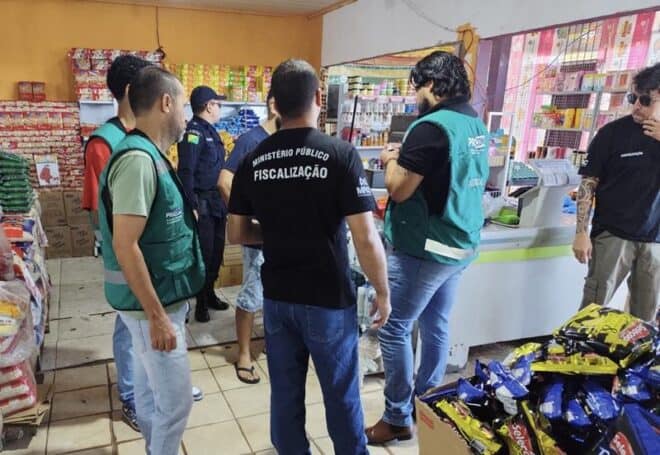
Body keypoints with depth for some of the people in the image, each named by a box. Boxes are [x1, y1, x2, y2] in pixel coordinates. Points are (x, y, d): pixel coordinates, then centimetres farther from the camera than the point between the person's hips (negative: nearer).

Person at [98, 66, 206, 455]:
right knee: (176, 401, 3)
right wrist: (158, 316, -21)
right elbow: (125, 245, -26)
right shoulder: (139, 159, -22)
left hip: (159, 298, 9)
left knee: (151, 391, 21)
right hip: (155, 304, -9)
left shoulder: (149, 155, 8)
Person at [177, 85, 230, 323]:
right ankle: (200, 302, 15)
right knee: (203, 253, 1)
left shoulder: (210, 131, 13)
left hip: (216, 202, 9)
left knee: (216, 251, 16)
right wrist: (191, 206, -24)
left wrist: (222, 200, 17)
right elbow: (185, 172, -21)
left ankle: (210, 294, 31)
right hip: (202, 203, -9)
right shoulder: (194, 132, -15)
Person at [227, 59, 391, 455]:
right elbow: (366, 238, -18)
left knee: (285, 391, 18)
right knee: (341, 393, 15)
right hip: (330, 298, -4)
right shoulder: (340, 154, -16)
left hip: (277, 296, 4)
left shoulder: (253, 161, -2)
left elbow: (237, 234, 4)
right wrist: (383, 293, -5)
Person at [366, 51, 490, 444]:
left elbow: (399, 189, -17)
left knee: (394, 330, 3)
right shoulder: (477, 125, 9)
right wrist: (409, 159, 14)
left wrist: (392, 161, 2)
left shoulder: (432, 127, -19)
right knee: (437, 327, 17)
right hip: (461, 244, 9)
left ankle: (398, 419, 14)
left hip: (424, 248, -9)